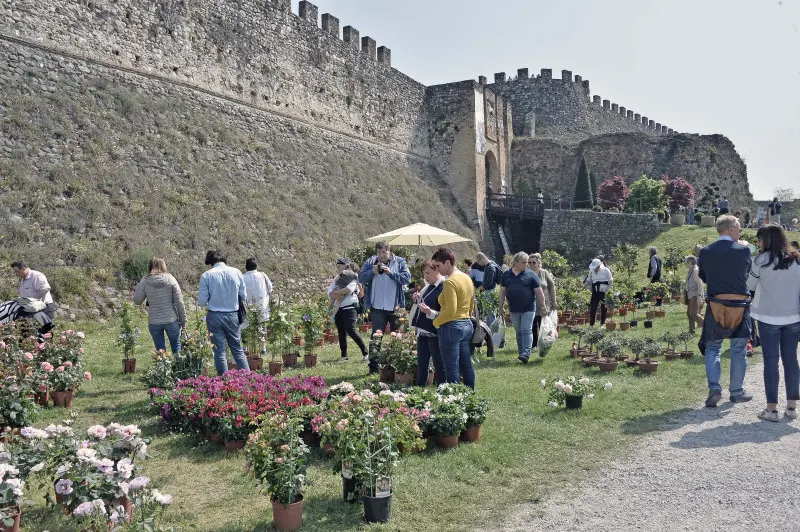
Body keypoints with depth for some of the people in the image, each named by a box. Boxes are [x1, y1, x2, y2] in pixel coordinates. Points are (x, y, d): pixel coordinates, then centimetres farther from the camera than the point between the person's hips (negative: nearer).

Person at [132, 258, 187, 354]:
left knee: (160, 351, 11)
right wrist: (183, 320, 4)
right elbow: (179, 302, -5)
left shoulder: (145, 281, -5)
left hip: (154, 322, 1)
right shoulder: (170, 279, -6)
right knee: (176, 348, 14)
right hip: (171, 320, -1)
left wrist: (136, 289, 18)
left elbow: (137, 301, 2)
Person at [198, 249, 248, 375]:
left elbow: (202, 301, -7)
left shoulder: (206, 275, -7)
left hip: (215, 316, -2)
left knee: (219, 351, 8)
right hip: (233, 315, 2)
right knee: (237, 349, 14)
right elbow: (244, 296, 2)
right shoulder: (236, 272, -1)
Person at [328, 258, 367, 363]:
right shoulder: (337, 278, 19)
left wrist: (336, 293, -9)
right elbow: (330, 290, 8)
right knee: (341, 332, 6)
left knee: (351, 330, -15)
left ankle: (365, 353, -6)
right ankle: (343, 355, 12)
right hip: (338, 308, 7)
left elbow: (350, 288, -19)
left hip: (349, 307, -7)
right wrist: (337, 296, -12)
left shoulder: (353, 277, -2)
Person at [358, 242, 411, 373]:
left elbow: (407, 278, -10)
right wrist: (372, 272, -15)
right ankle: (374, 366, 7)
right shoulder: (370, 262, 5)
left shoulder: (400, 262, 1)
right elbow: (361, 278, 1)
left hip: (396, 307, 0)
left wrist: (390, 272, -19)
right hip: (377, 308, 0)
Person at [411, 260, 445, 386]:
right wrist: (418, 299, 5)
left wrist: (429, 312, -30)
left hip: (434, 333, -9)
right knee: (421, 364, 16)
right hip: (423, 331, 9)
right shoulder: (429, 286, 11)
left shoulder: (444, 288, -16)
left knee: (439, 365, 1)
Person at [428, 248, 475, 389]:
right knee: (466, 366, 15)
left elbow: (450, 310, -22)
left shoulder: (449, 282, -16)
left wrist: (436, 322, -10)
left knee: (451, 369, -3)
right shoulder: (467, 278, 12)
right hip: (467, 324, 9)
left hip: (451, 327, -9)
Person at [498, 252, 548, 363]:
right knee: (518, 332, 11)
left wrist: (542, 307, -6)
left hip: (528, 309, -3)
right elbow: (502, 292, 11)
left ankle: (526, 354, -13)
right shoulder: (506, 275, 7)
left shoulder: (531, 275, -3)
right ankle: (520, 353, 18)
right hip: (513, 309, 4)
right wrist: (501, 306, 9)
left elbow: (539, 292, -3)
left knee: (526, 331, -9)